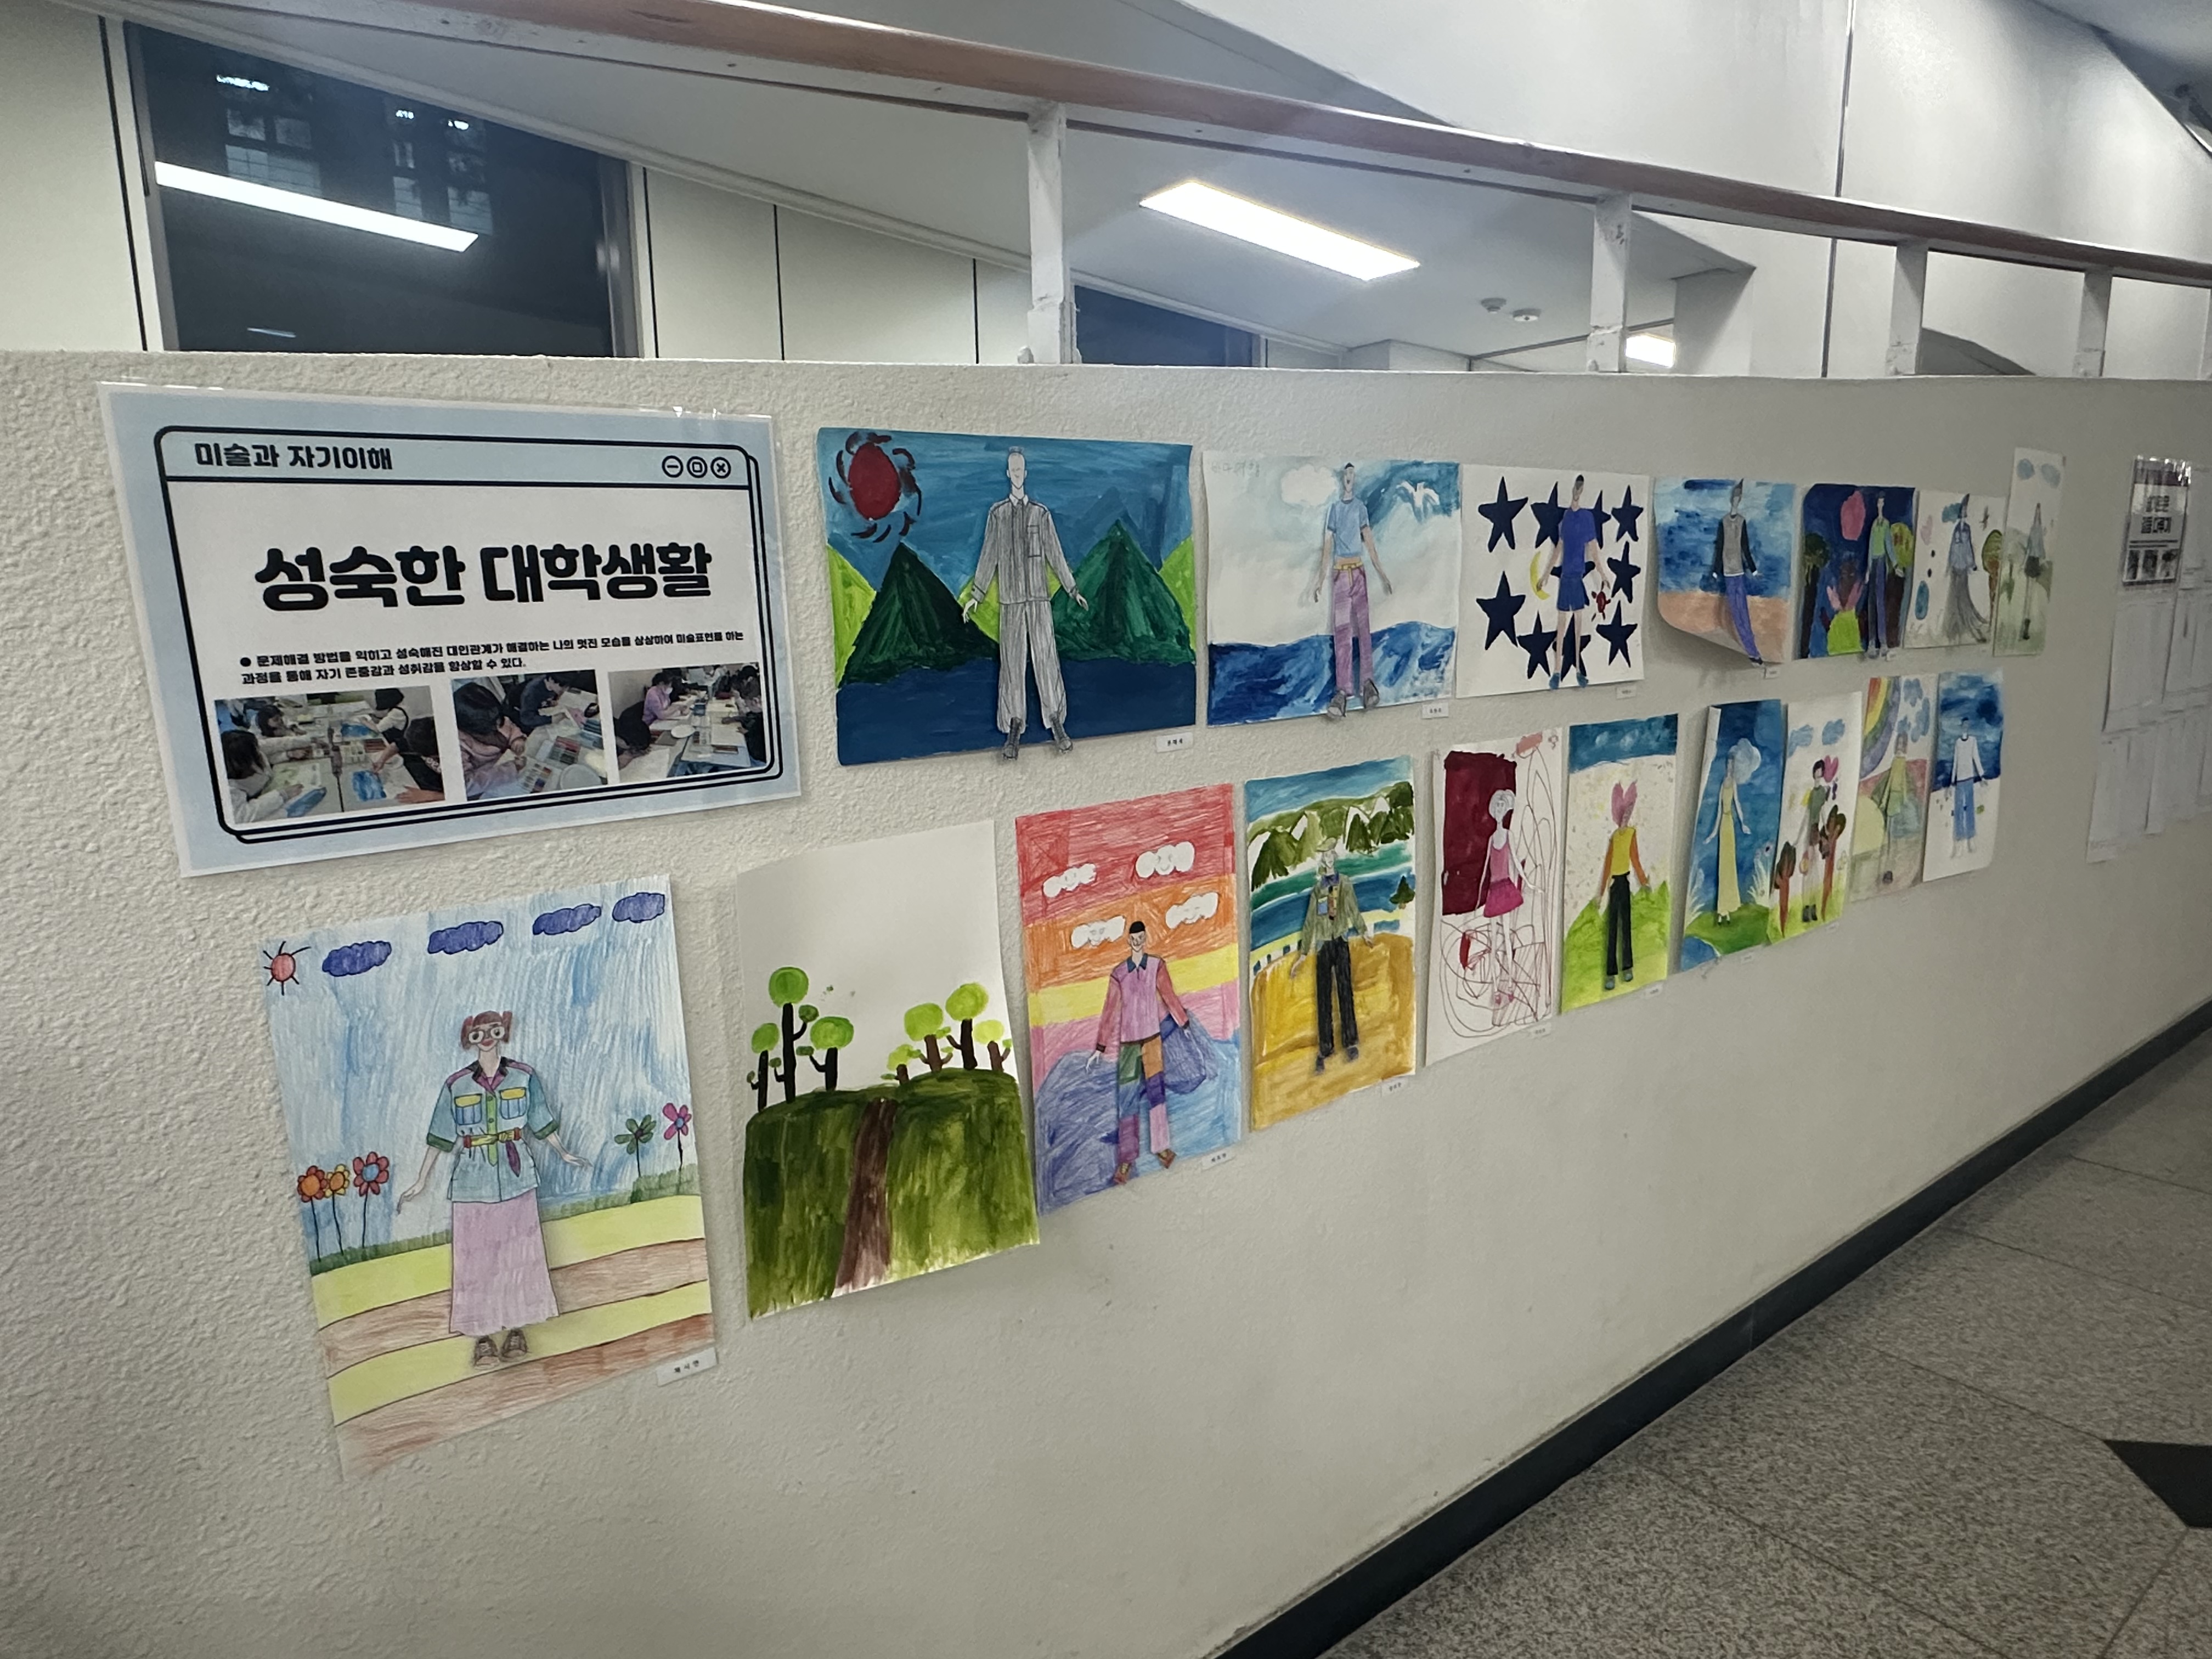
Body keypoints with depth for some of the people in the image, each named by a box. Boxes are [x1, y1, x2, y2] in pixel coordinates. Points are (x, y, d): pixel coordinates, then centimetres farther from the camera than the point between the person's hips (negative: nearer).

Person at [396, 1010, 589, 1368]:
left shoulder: (524, 1077, -1)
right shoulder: (455, 1085, -1)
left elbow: (541, 1124, 9)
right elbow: (441, 1138, 4)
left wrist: (563, 1155, 15)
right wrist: (421, 1182, 5)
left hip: (517, 1180, 0)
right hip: (473, 1183, 0)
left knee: (519, 1254, 6)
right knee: (477, 1258, 5)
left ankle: (516, 1329, 18)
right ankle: (483, 1336, 16)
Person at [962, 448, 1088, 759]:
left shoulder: (1041, 513, 10)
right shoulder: (998, 514, 9)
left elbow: (1055, 554, 13)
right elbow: (988, 556, 9)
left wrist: (1073, 590, 13)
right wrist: (975, 595, 5)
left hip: (1039, 596, 0)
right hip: (1010, 598, 0)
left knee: (1045, 655, -3)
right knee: (1012, 660, -2)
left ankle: (1057, 725, 1)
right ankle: (1014, 732, 0)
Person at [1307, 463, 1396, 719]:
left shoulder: (1360, 507, 9)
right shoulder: (1333, 509, 9)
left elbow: (1370, 544, 5)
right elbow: (1327, 548, 6)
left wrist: (1383, 576, -1)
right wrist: (1319, 583, -1)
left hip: (1359, 571, 0)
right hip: (1339, 572, 0)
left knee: (1363, 627, -4)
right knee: (1342, 631, -7)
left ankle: (1368, 682, -4)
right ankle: (1343, 691, -11)